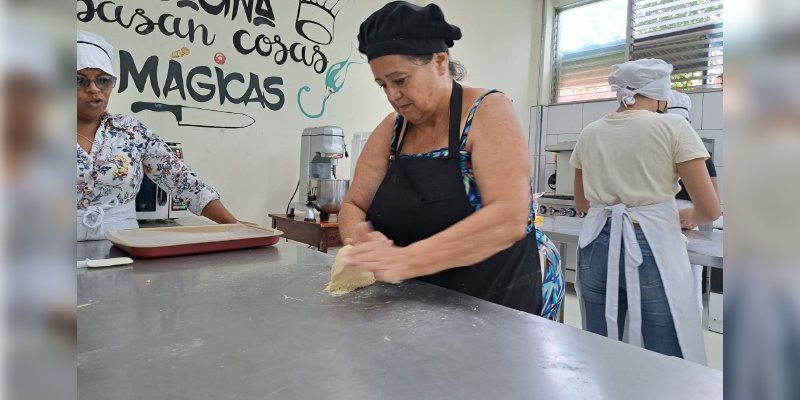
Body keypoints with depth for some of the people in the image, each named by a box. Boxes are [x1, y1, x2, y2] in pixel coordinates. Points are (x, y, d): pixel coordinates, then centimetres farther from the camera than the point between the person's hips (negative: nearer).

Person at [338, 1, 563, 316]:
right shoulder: (391, 130, 0)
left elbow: (510, 218, -27)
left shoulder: (487, 111, -15)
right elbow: (353, 206, 2)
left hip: (504, 300, -4)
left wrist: (406, 260, -33)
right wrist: (363, 242, -21)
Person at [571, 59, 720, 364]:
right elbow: (710, 209, -5)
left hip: (597, 247, 5)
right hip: (652, 250, -4)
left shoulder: (589, 133, 9)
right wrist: (686, 217, 16)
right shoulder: (672, 127, -4)